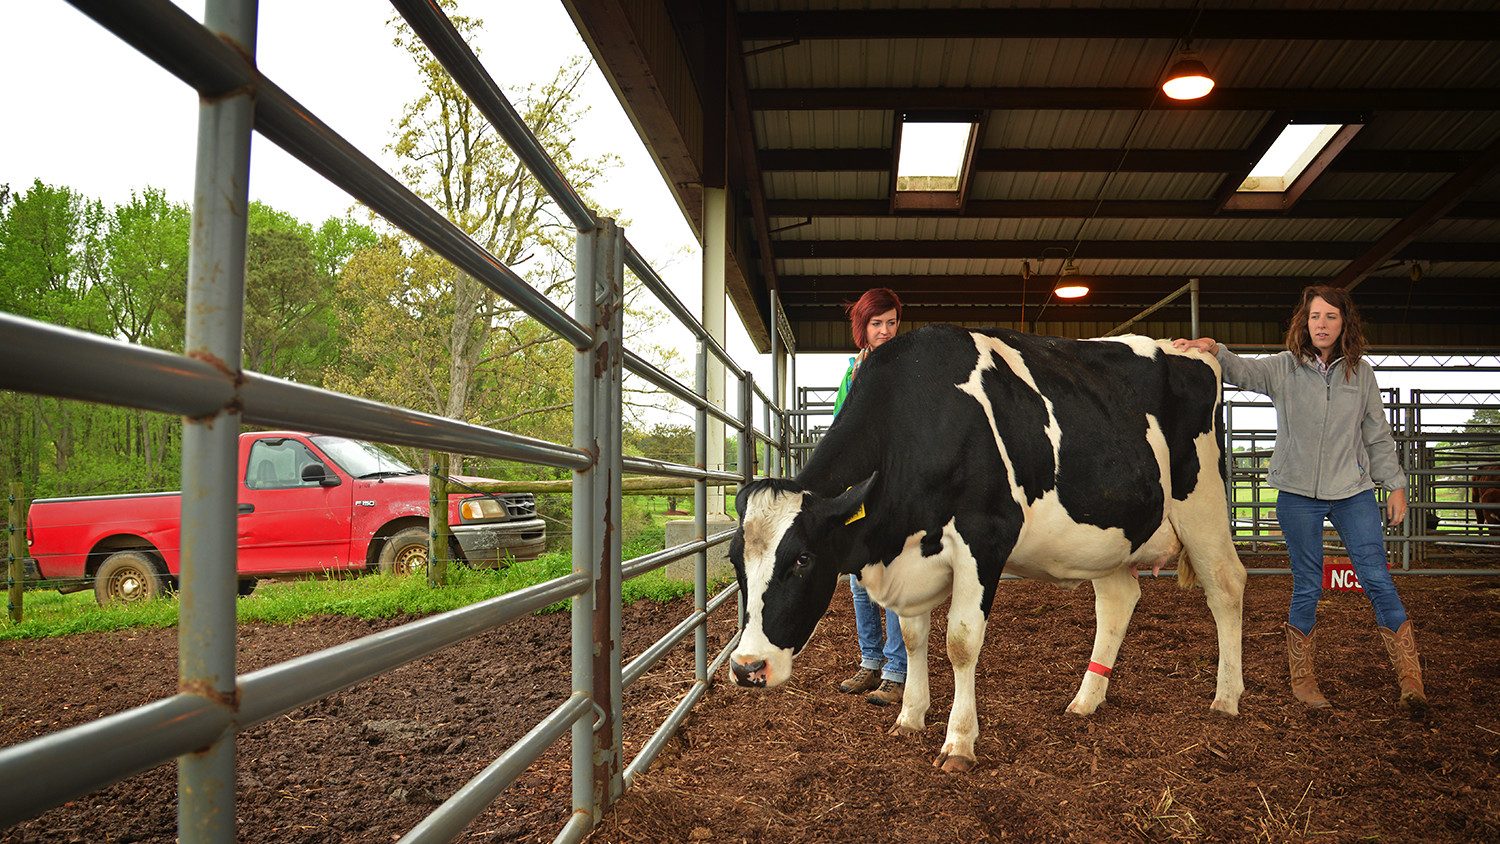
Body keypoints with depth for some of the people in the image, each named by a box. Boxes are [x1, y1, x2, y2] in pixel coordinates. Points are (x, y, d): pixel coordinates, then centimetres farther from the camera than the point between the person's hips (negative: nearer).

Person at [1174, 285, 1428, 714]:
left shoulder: (1361, 372, 5)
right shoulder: (1284, 368, 0)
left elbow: (1378, 436, 10)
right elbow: (1242, 371, -18)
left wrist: (1396, 484, 7)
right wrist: (1212, 350, -37)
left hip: (1354, 492, 2)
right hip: (1298, 494, -1)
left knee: (1377, 580, 0)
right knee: (1307, 587, 6)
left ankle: (1410, 679, 12)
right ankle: (1303, 679, 19)